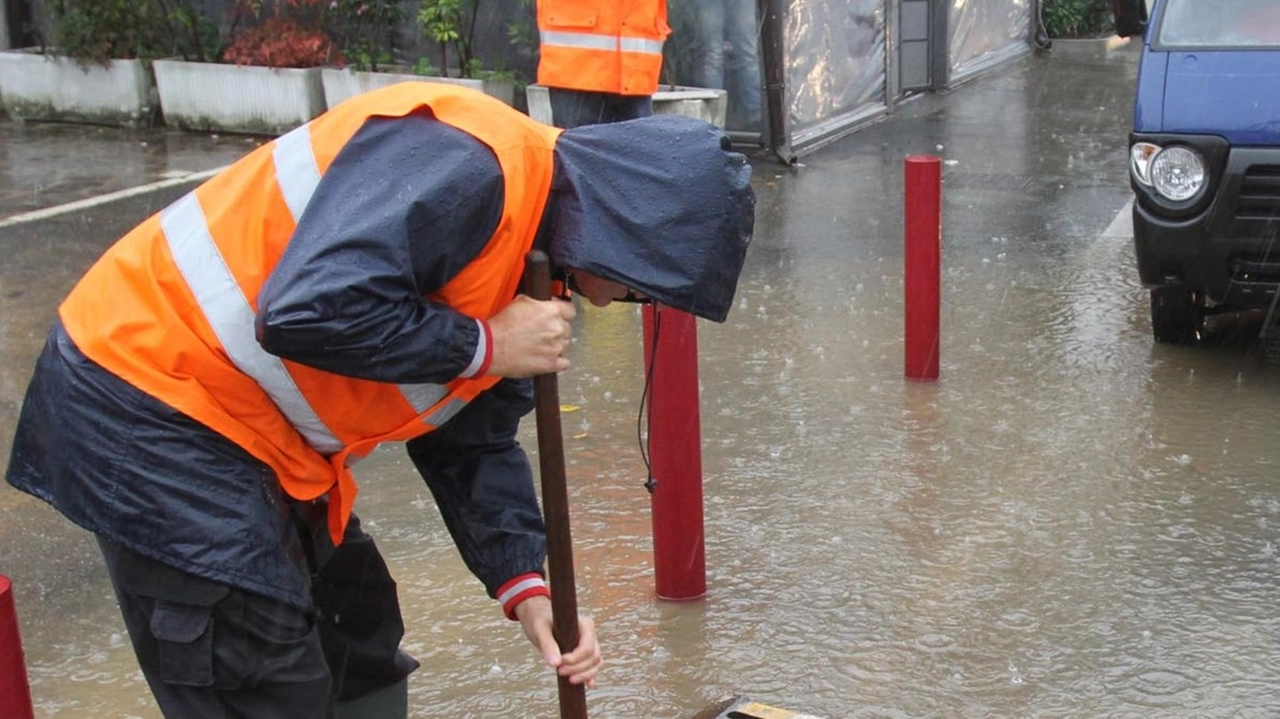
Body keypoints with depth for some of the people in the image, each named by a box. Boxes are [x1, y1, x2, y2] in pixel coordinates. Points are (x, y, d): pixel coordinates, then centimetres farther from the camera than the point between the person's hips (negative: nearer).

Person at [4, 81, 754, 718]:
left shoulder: (526, 251, 7)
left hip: (247, 428, 10)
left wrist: (527, 591, 3)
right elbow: (311, 310, -34)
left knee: (357, 636, 20)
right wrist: (483, 347, -21)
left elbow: (471, 444, 12)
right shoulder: (462, 161, -24)